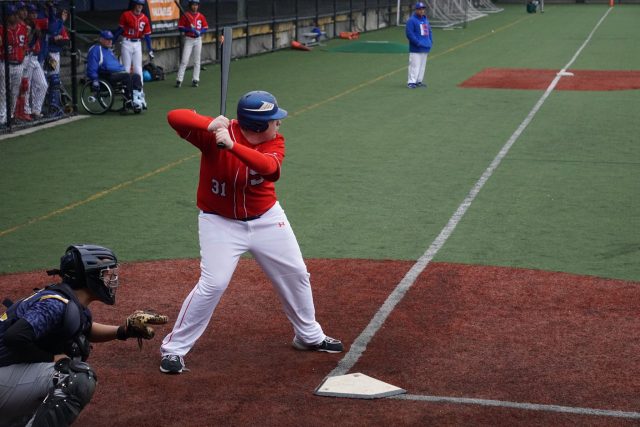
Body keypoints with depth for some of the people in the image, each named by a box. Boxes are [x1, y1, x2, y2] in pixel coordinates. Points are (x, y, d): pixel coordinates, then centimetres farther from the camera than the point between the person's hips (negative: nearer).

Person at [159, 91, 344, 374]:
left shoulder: (275, 142, -11)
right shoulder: (214, 134, -20)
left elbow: (268, 166, -34)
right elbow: (174, 117, -31)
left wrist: (232, 145, -48)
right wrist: (209, 124, -48)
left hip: (267, 219, 5)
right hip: (221, 223, -5)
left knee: (296, 274, 13)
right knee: (212, 284, -15)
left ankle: (309, 335, 36)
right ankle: (173, 348, 0)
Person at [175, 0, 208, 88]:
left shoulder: (201, 16, 5)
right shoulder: (185, 16, -4)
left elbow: (206, 28, 6)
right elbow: (180, 28, -7)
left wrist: (200, 32, -13)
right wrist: (189, 29, -21)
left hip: (198, 39, 3)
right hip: (188, 39, -3)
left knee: (197, 61, 6)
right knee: (184, 60, -7)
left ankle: (195, 80, 12)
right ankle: (179, 80, -5)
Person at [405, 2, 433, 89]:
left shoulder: (425, 20, 16)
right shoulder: (411, 20, -8)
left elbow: (429, 31, 23)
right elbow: (409, 33, -15)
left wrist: (430, 42, 8)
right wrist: (418, 43, -19)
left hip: (425, 48, 8)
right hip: (416, 49, -8)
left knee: (422, 65, 12)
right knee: (415, 65, -11)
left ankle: (419, 81, 20)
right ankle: (411, 82, -9)